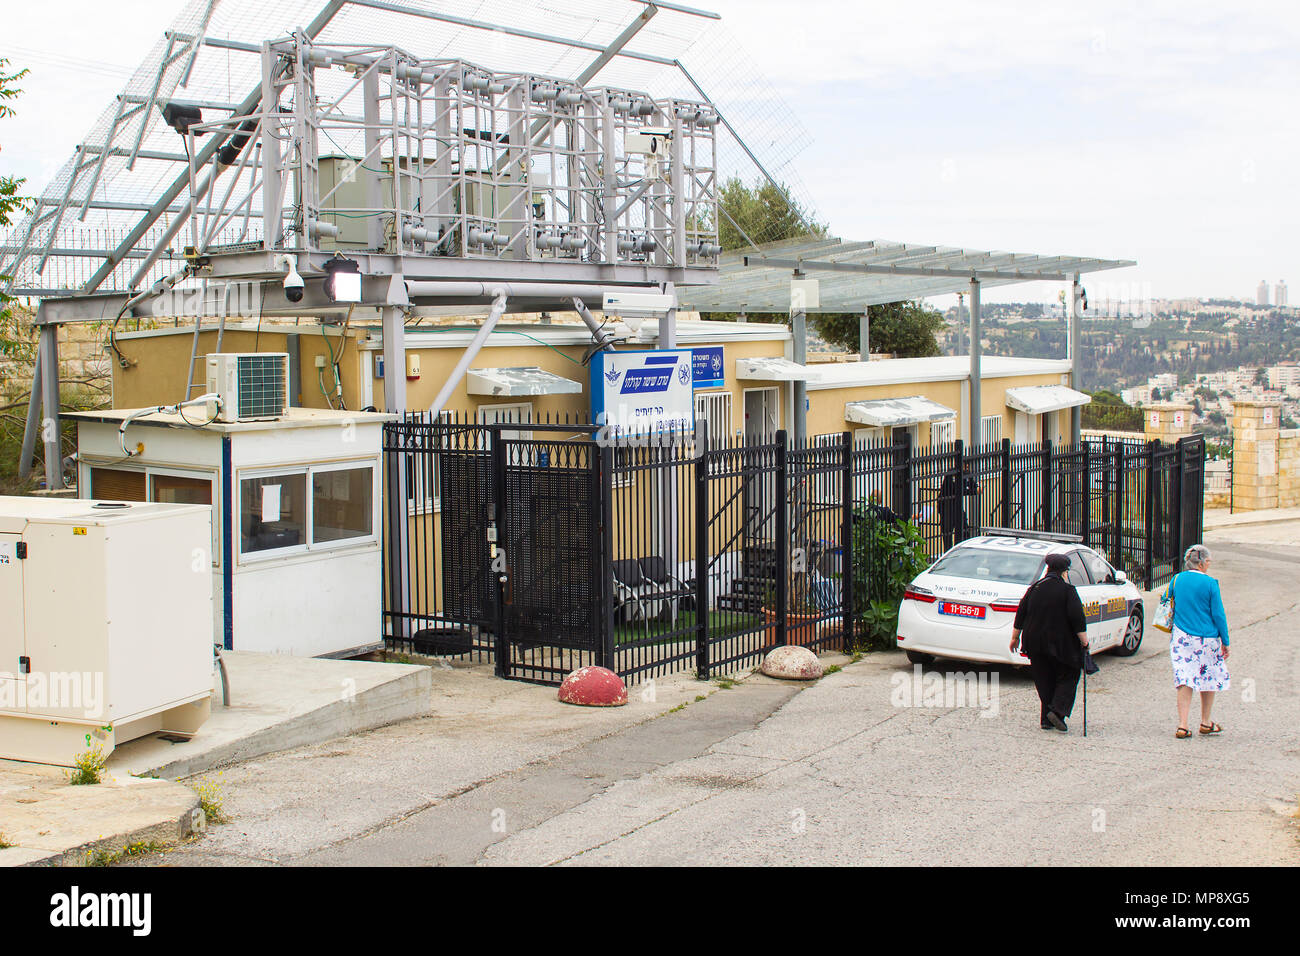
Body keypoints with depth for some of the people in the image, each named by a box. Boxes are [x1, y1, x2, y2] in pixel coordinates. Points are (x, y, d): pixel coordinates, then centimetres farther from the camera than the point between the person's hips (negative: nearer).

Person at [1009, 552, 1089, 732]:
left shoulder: (1033, 589, 5)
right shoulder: (1068, 590, -9)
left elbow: (1020, 615, 8)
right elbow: (1077, 618, -13)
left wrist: (1015, 637, 17)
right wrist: (1084, 640, -5)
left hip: (1035, 643, 5)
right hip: (1061, 644, -4)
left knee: (1045, 681, 12)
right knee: (1068, 677, 9)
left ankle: (1046, 720, 11)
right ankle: (1057, 710, -11)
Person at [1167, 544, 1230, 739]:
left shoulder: (1177, 580, 1)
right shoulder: (1210, 584, -11)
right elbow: (1218, 615, -7)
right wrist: (1225, 642, 1)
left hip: (1181, 638, 3)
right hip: (1207, 639, -3)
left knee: (1185, 680, 3)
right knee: (1209, 678, 15)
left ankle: (1182, 726, -6)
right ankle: (1206, 723, 25)